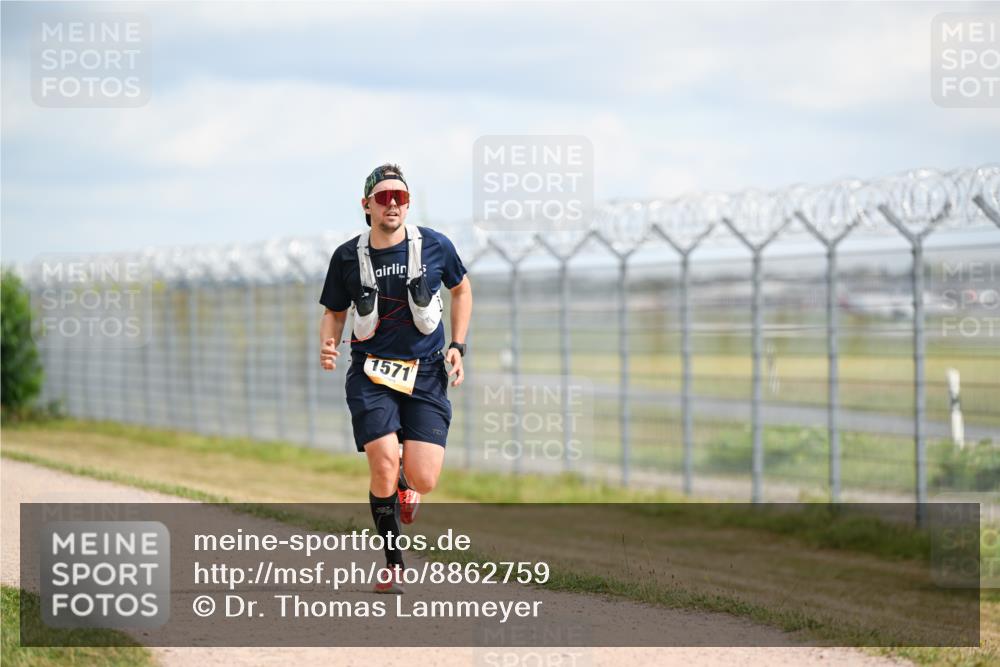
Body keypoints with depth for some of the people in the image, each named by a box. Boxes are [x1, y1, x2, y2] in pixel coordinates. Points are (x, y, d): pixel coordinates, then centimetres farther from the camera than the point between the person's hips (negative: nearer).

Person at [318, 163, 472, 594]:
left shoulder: (434, 246, -1)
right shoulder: (348, 257, -1)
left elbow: (461, 289, 17)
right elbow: (334, 311, 12)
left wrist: (458, 346, 7)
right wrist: (328, 345, -9)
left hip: (426, 373, 0)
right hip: (371, 373, 0)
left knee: (424, 480, -11)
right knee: (382, 465, -19)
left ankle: (405, 479, 31)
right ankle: (393, 563, 3)